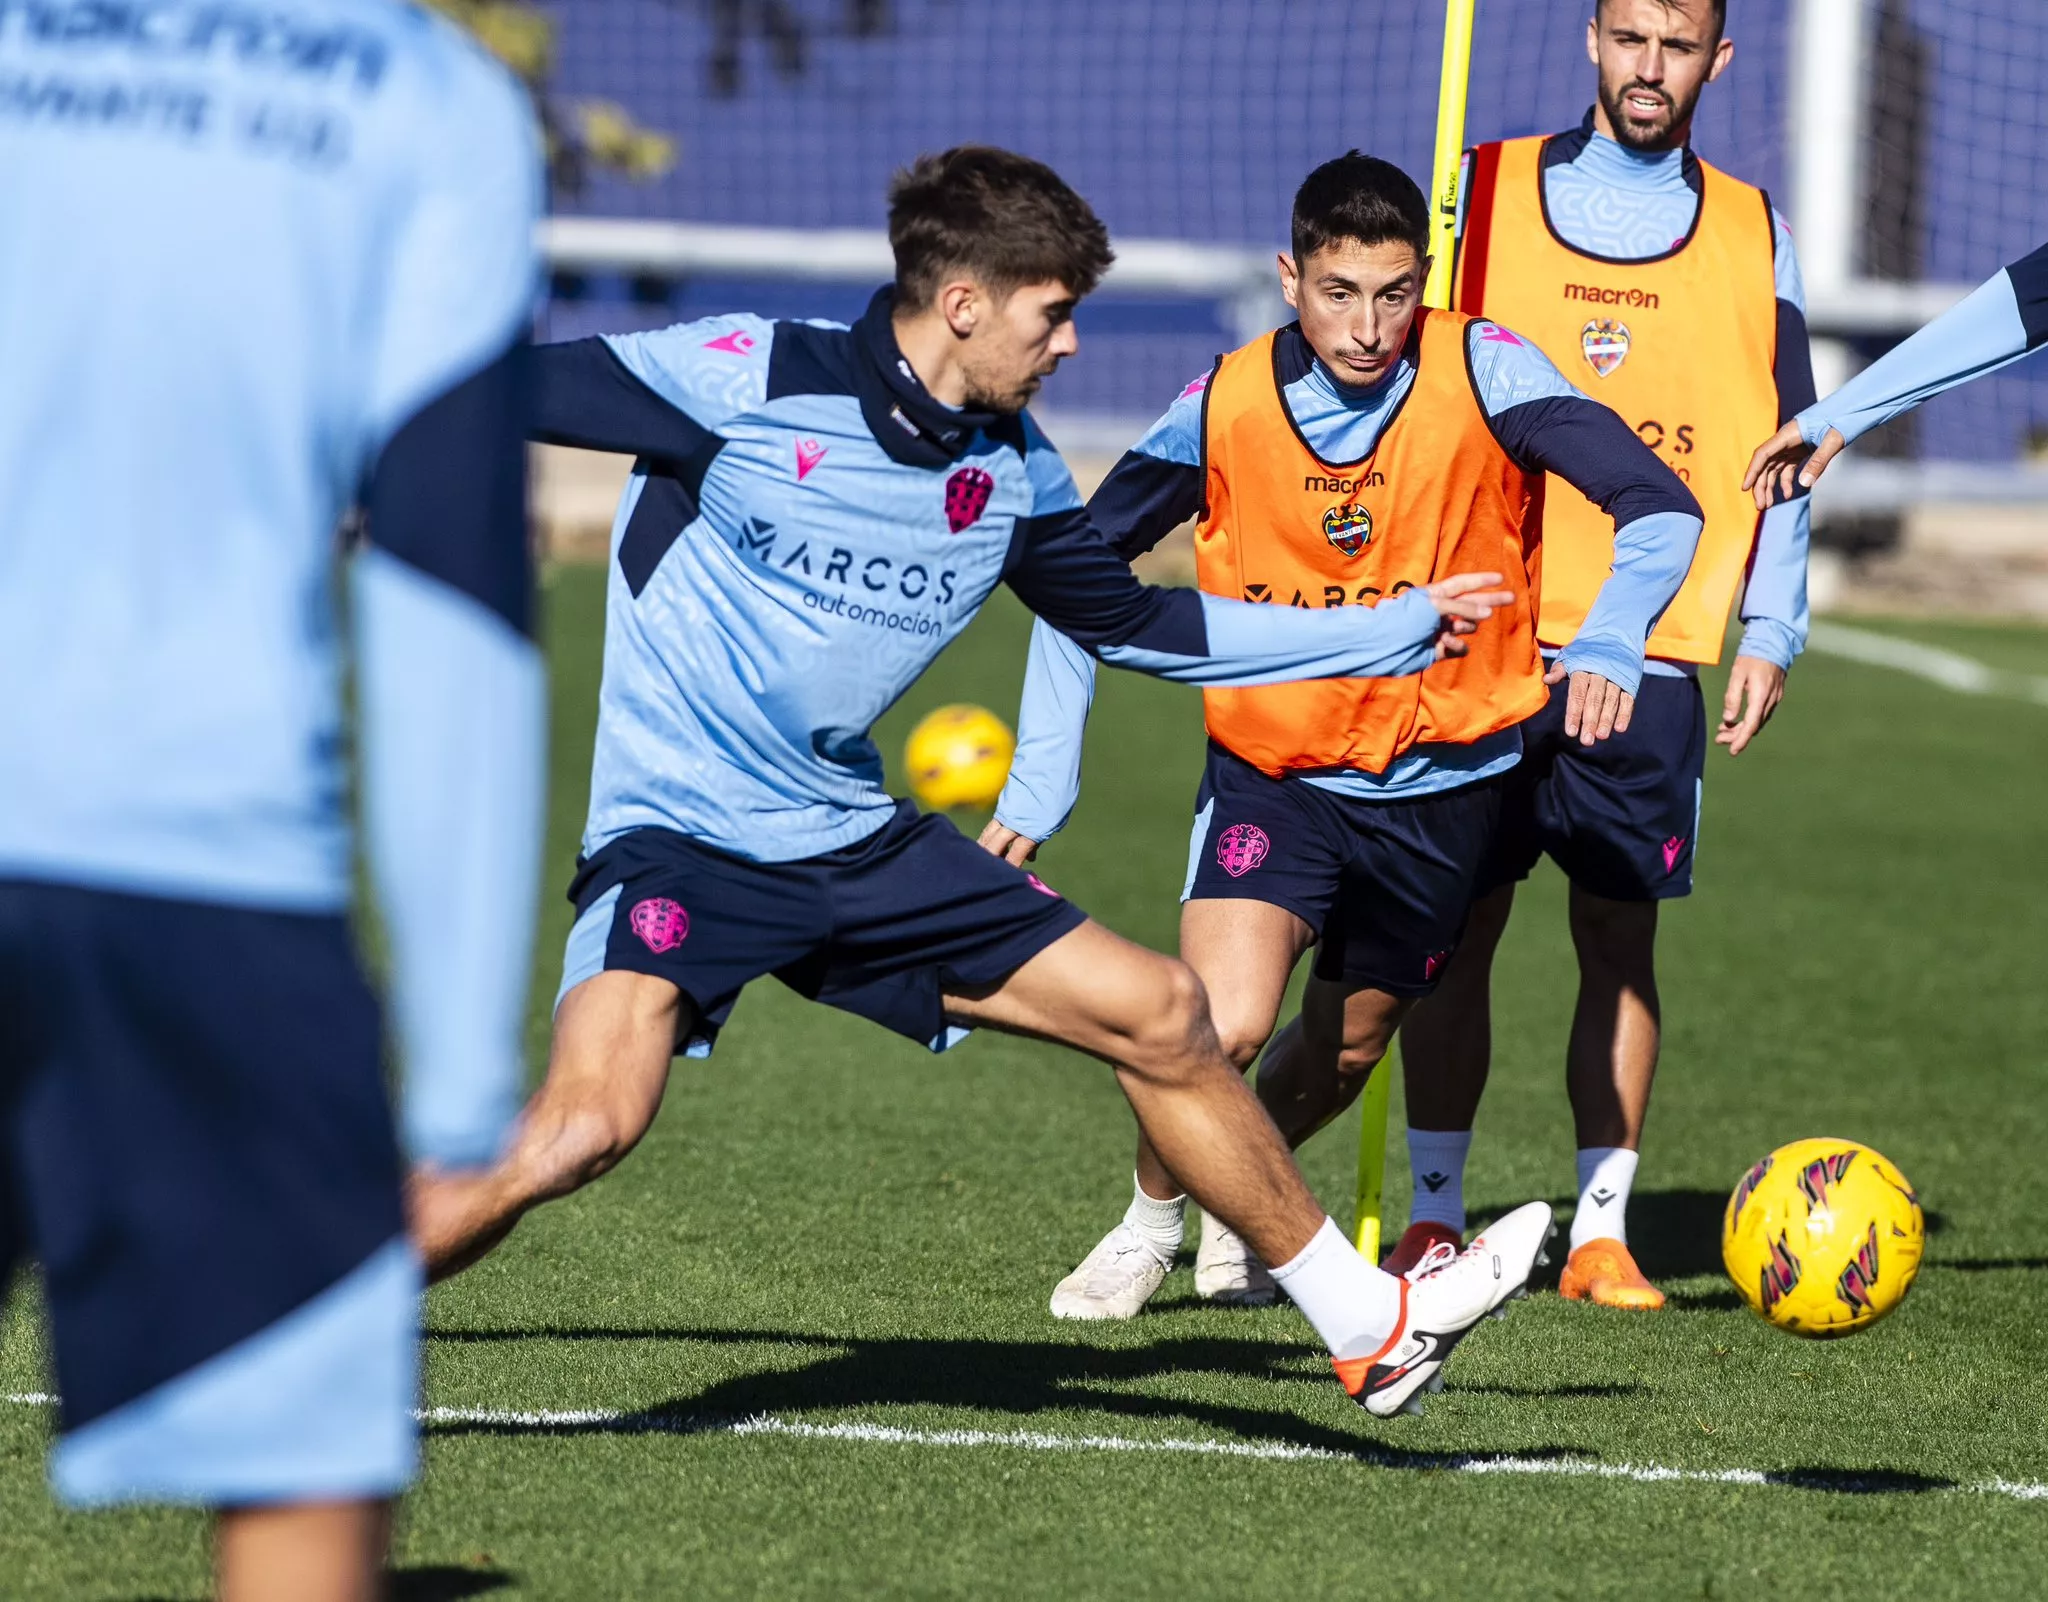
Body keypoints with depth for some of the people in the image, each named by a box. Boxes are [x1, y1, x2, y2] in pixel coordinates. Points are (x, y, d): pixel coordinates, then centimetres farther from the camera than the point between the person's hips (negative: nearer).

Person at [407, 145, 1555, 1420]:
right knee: (589, 1122, -31)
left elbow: (1137, 624, 22)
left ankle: (1372, 1327, 21)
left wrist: (1399, 630, 25)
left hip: (855, 840, 7)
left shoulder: (1012, 469, 5)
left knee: (1162, 1015, 6)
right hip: (678, 838, -7)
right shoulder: (746, 382, -14)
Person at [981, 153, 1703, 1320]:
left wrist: (1609, 643, -39)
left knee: (1344, 1050, 15)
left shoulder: (1481, 373, -17)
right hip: (1273, 772, -1)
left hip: (1441, 782, 1)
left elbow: (1661, 506, -20)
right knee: (1224, 1025, -22)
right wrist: (1041, 782, -7)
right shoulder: (1224, 410, -12)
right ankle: (1152, 1215, 9)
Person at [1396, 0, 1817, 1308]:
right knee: (1457, 926, -1)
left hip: (1653, 650, 1)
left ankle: (1602, 1231, 7)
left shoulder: (1752, 236, 10)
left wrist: (1770, 634, 3)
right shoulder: (1485, 195, 6)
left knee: (1622, 943, 2)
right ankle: (1435, 1214, 7)